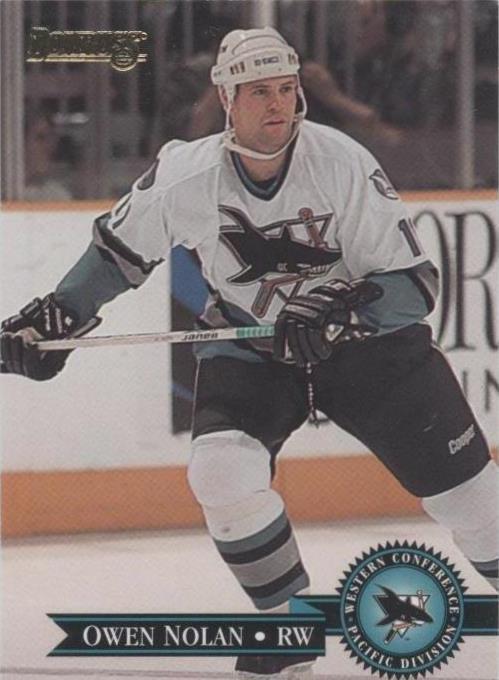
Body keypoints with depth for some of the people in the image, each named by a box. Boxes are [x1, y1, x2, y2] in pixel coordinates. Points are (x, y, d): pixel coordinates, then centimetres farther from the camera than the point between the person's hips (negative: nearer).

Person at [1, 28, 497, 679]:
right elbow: (121, 247, 2)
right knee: (221, 472, -22)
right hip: (248, 350, 1)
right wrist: (55, 318, -2)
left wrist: (351, 307, -39)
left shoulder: (344, 164, -24)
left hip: (366, 340, -1)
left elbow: (415, 283, -22)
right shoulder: (186, 175, -18)